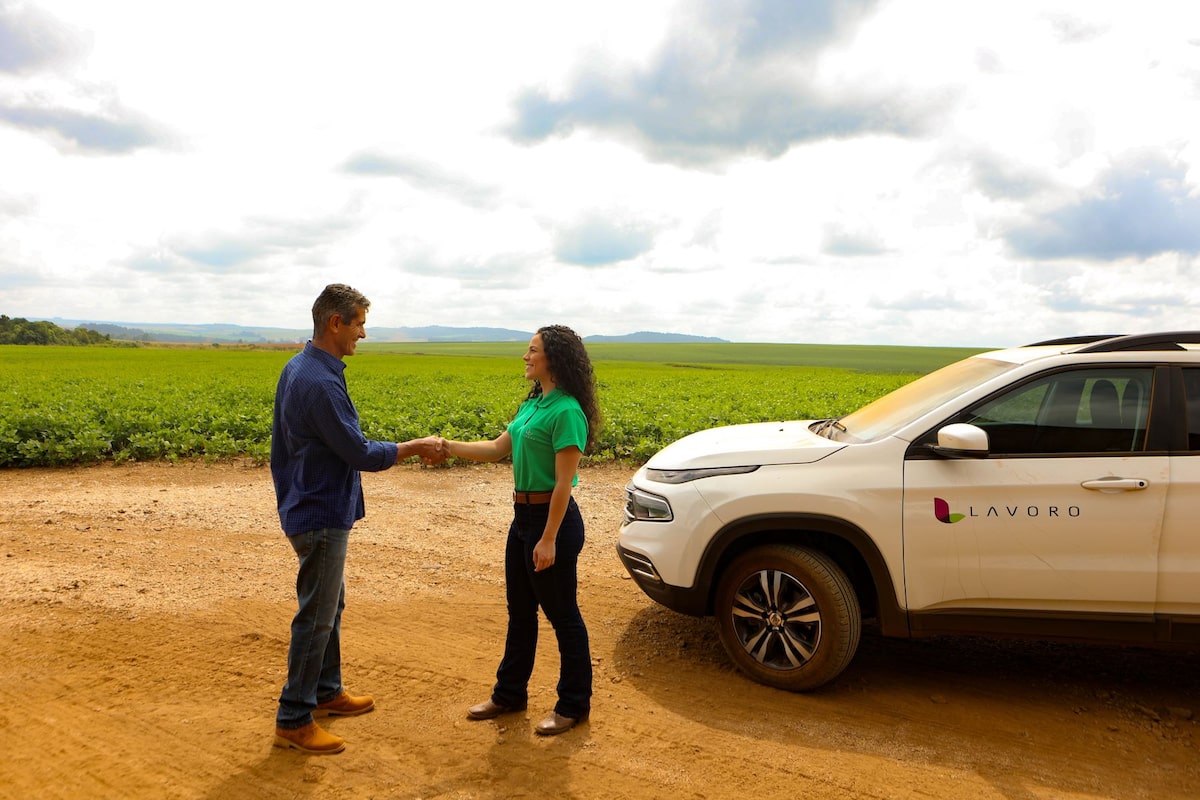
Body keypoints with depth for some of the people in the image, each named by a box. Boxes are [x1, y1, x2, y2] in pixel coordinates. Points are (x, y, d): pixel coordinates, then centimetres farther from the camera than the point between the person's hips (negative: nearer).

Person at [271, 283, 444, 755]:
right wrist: (417, 447, -10)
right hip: (321, 517, -10)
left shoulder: (297, 368, 6)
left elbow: (281, 447, 14)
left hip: (311, 509, 10)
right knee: (316, 617, 1)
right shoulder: (321, 383, -26)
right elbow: (361, 455, -22)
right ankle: (293, 721, 13)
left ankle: (326, 692, 35)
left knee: (329, 606, 20)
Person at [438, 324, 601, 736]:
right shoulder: (533, 404, 10)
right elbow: (498, 448, 14)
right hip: (523, 517, 10)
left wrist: (549, 539, -21)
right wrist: (449, 446, 6)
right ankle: (509, 694, 35)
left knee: (561, 614, 5)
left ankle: (574, 705, 22)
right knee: (520, 611, 19)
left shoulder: (566, 412, -19)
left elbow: (563, 482, -21)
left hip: (553, 521, -9)